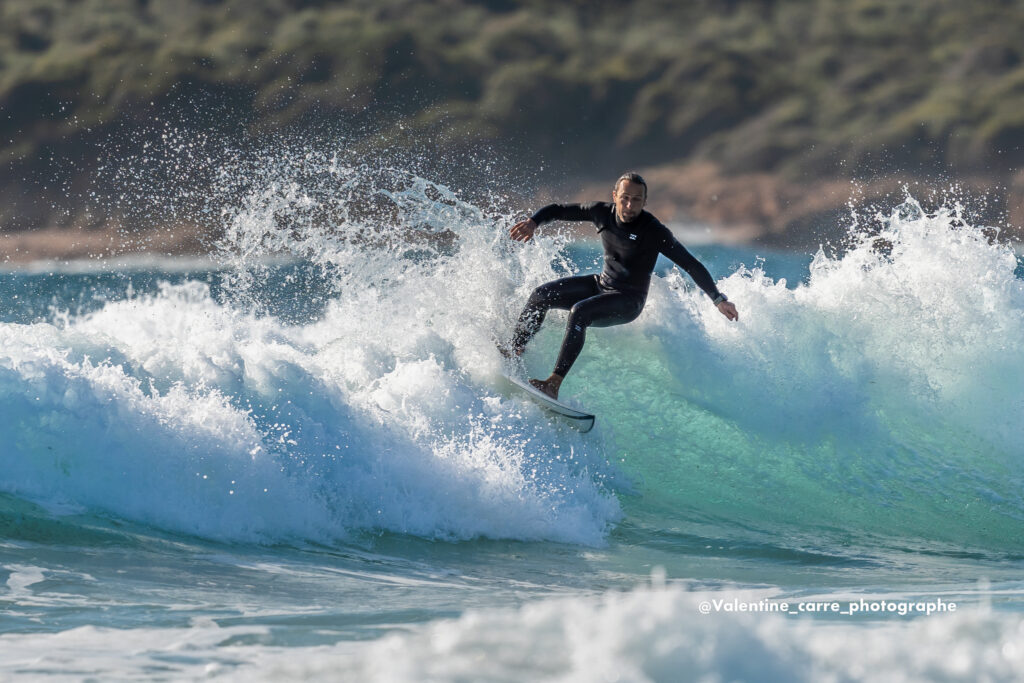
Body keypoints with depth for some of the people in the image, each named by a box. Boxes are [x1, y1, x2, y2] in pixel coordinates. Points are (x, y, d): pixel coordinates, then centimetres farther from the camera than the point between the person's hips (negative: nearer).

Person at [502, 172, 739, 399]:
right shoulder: (602, 212, -8)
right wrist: (533, 222, -17)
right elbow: (558, 210, 3)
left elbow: (691, 265, -20)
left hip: (628, 301, -6)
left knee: (578, 312, -31)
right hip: (601, 284, 6)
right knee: (542, 295, -5)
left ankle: (554, 384, -36)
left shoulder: (654, 231, -23)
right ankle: (515, 349, 10)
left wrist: (718, 300, -25)